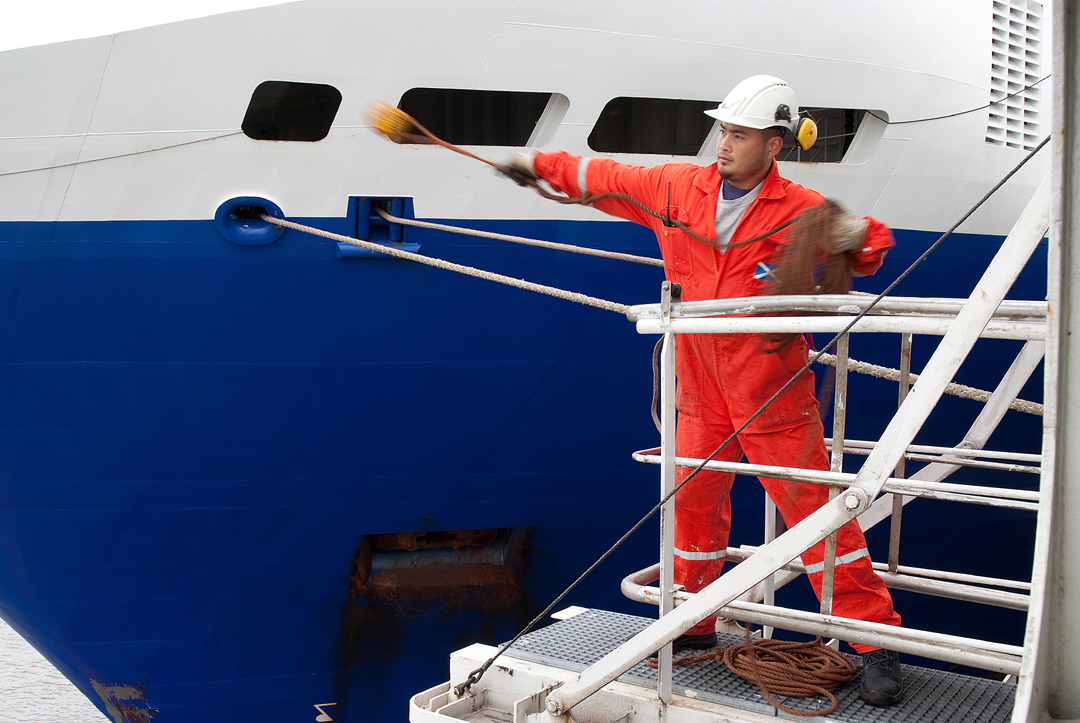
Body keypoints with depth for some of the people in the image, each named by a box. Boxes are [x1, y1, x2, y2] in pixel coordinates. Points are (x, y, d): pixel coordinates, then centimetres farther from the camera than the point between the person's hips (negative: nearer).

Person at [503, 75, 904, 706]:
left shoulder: (801, 210, -9)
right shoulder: (676, 187, 2)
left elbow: (871, 243, 0)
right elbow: (607, 179, 14)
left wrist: (858, 238, -22)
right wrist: (541, 165, 14)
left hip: (773, 394, -4)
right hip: (701, 394, 4)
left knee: (814, 508, -3)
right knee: (693, 505, 12)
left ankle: (877, 643, 8)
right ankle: (693, 625, 31)